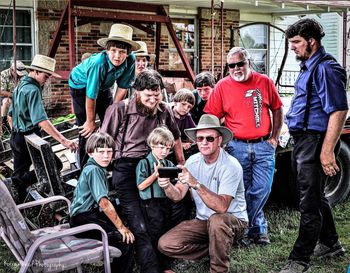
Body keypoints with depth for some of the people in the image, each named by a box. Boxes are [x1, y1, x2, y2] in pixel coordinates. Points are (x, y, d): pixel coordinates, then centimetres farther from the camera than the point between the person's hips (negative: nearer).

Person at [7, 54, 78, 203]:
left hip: (16, 137, 10)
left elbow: (11, 115, 21)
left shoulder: (19, 86, 12)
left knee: (19, 172, 17)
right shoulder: (33, 90, -18)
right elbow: (41, 121, -31)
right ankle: (16, 184, -7)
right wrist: (63, 140, -37)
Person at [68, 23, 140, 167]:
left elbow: (122, 87, -11)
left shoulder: (130, 61, -27)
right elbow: (91, 96, -32)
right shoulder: (98, 63, -42)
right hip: (81, 85, -5)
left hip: (103, 87, 5)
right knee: (87, 129, -9)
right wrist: (90, 121, -21)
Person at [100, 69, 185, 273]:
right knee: (139, 227, -11)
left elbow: (176, 138, 22)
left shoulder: (165, 110, 6)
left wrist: (182, 165, 24)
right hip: (126, 169, -4)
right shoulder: (121, 109, -7)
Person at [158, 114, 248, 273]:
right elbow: (178, 195, -5)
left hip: (233, 220, -5)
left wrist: (196, 184, -42)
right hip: (203, 221, 6)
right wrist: (167, 186, -28)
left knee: (216, 220, -40)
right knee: (165, 244, -12)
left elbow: (222, 207, -32)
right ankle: (216, 249, 7)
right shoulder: (193, 161, -2)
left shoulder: (230, 165, -21)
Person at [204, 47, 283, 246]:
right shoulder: (222, 86, 1)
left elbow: (277, 110, 11)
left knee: (262, 190, 0)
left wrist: (274, 137, 5)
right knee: (241, 191, 5)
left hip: (264, 145, 1)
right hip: (237, 147, 0)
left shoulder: (265, 82, 4)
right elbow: (212, 118, 3)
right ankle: (258, 228, 22)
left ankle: (251, 228, 20)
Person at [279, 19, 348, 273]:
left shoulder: (325, 68, -15)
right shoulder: (309, 67, 16)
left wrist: (327, 151, -26)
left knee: (309, 202, -4)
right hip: (304, 139, 10)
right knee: (316, 196, 20)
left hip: (315, 141, -10)